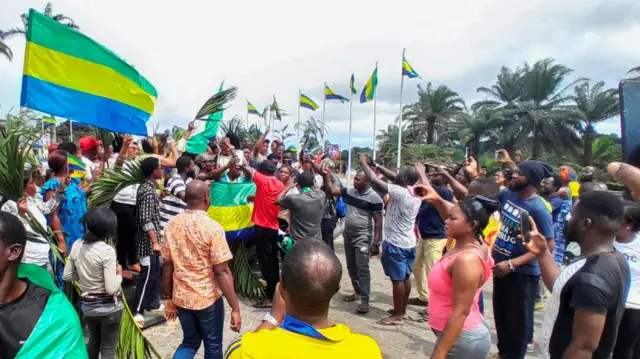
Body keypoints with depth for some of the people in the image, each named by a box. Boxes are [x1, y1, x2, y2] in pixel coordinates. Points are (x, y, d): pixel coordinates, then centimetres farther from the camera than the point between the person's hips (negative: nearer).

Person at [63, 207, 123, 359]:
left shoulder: (77, 245, -4)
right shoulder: (107, 251, -23)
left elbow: (67, 276, 5)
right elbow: (111, 288, -24)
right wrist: (119, 273, -6)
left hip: (87, 304, 6)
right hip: (109, 306, -6)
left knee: (93, 340, 28)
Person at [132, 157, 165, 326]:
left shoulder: (146, 187, 9)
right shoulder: (148, 192, -22)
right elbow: (146, 221, -26)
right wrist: (155, 242, -25)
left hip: (151, 239, 10)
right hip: (148, 241, -10)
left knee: (155, 273, 19)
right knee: (147, 275, -3)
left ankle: (153, 303, 31)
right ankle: (137, 311, 4)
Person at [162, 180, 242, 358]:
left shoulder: (172, 224, -3)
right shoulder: (212, 227, -19)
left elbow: (167, 266, 3)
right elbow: (222, 272, -20)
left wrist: (168, 298, 13)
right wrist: (235, 309, -15)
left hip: (181, 297, 5)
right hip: (207, 298, -5)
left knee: (190, 342, 24)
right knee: (213, 345, 17)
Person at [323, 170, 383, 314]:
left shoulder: (374, 198, -14)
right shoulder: (349, 191, 3)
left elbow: (378, 221, -13)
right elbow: (330, 190, 7)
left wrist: (376, 241, -16)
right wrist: (326, 174, -4)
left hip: (362, 237, -7)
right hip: (348, 235, 7)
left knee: (362, 268, -8)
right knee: (351, 267, 15)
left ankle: (365, 300, -3)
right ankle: (357, 292, 30)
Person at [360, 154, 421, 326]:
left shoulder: (400, 192, -23)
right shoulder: (416, 191, 1)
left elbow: (374, 180, -22)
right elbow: (393, 178, 11)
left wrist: (363, 163, -7)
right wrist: (375, 165, 11)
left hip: (396, 243, -8)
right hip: (409, 242, 8)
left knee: (397, 279, 1)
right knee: (405, 277, 16)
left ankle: (397, 316, 10)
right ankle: (402, 310, 29)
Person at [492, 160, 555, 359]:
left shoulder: (539, 209, -23)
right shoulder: (507, 195, -4)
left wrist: (512, 264, -26)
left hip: (523, 273, -7)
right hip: (501, 266, 7)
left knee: (517, 319, 11)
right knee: (500, 315, 22)